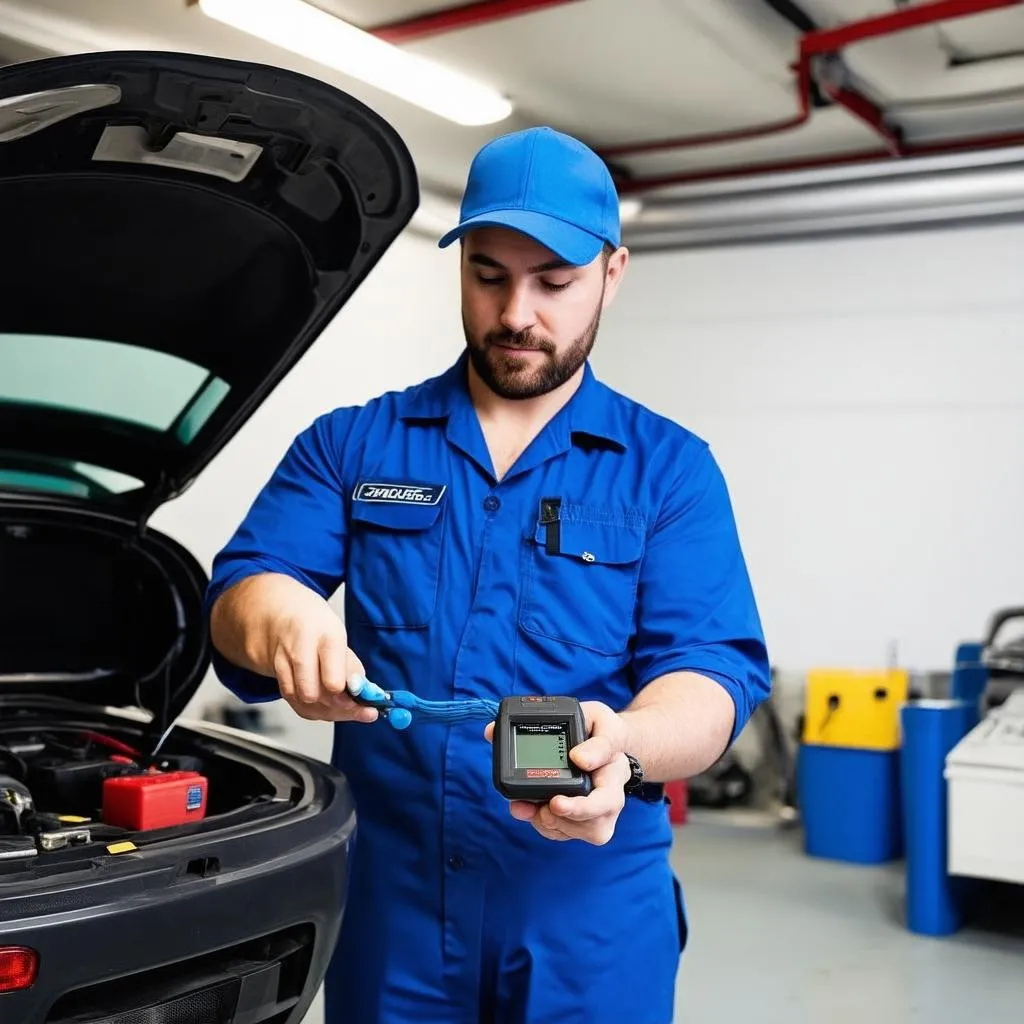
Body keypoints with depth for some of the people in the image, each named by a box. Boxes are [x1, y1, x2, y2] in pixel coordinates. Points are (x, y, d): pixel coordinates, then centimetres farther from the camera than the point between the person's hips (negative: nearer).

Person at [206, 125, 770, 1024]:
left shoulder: (670, 469, 1)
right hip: (387, 899, 2)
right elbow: (241, 587, -5)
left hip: (592, 912, -1)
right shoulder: (350, 445, 6)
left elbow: (711, 667, -10)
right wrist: (279, 622, -31)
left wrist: (620, 745, -33)